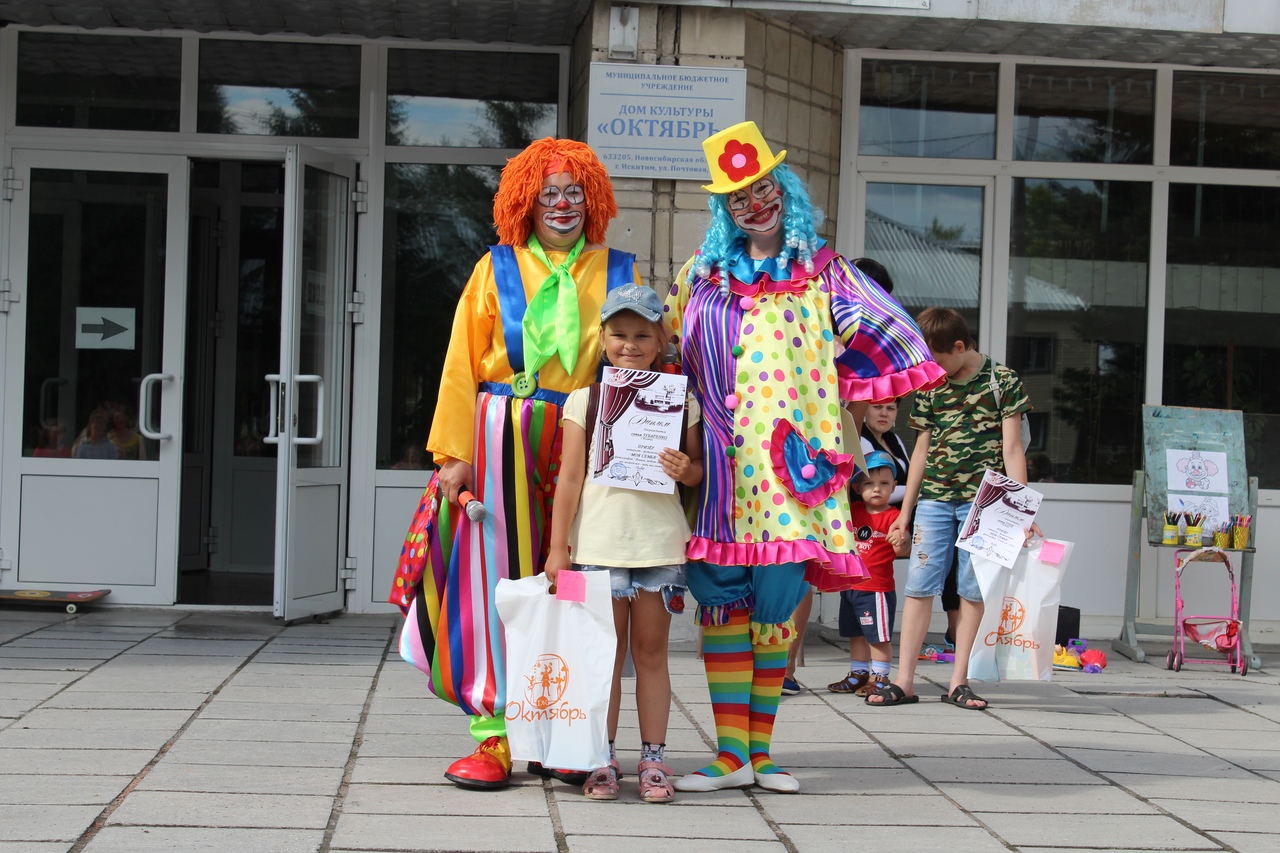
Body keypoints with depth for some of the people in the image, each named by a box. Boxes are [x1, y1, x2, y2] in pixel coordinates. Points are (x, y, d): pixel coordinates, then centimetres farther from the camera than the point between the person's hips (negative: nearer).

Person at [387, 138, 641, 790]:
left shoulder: (618, 274, 10)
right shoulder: (497, 269, 8)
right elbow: (463, 364, 3)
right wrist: (456, 453, -7)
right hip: (504, 440, -1)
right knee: (497, 581, -4)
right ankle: (494, 737, -2)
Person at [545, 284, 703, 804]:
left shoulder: (680, 402, 6)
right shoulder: (584, 400, 3)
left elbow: (697, 469, 12)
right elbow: (570, 478, 2)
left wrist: (686, 470, -12)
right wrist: (558, 547, -1)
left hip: (660, 542, 1)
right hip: (599, 543, -1)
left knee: (651, 651, 6)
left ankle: (653, 760, 11)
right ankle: (602, 760, 10)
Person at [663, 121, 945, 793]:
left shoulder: (821, 273, 9)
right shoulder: (704, 273, 14)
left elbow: (878, 338, 5)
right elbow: (664, 346, 22)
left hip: (788, 455, -1)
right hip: (719, 457, 1)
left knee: (777, 598, -1)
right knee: (721, 597, -4)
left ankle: (759, 748, 9)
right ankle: (730, 754, -1)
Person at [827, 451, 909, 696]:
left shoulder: (892, 517, -11)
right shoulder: (853, 511, 8)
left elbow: (903, 551, -20)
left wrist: (901, 542, -42)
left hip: (877, 589, -7)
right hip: (850, 587, 7)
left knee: (878, 636, -1)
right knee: (856, 635, 16)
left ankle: (879, 678, 6)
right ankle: (858, 675, 25)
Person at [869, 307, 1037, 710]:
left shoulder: (1003, 380, 0)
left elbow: (1011, 450, -2)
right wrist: (905, 510, 17)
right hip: (934, 498, 3)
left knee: (974, 590, 0)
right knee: (919, 585, -2)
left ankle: (959, 681, 7)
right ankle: (904, 681, 0)